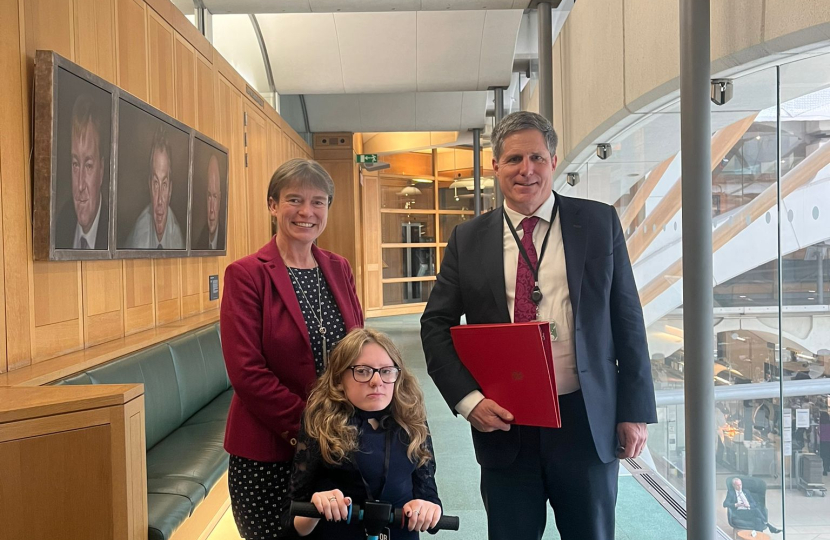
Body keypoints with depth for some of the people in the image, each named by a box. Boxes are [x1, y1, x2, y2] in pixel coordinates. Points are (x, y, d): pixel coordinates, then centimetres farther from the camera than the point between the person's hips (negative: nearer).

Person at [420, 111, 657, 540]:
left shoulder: (599, 223, 1)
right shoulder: (468, 239, 2)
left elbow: (628, 321, 2)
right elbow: (436, 325, 2)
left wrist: (635, 410, -1)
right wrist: (468, 398, -11)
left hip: (586, 420, 0)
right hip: (503, 424, 1)